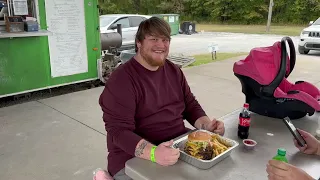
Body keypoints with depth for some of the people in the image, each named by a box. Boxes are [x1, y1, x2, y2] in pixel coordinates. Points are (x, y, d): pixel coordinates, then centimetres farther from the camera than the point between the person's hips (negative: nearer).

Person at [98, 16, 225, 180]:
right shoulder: (121, 79, -15)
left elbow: (190, 105, 12)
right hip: (134, 159, -5)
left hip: (180, 145, 6)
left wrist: (207, 124, -9)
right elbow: (118, 130, -22)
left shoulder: (174, 71, 7)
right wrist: (153, 152, -38)